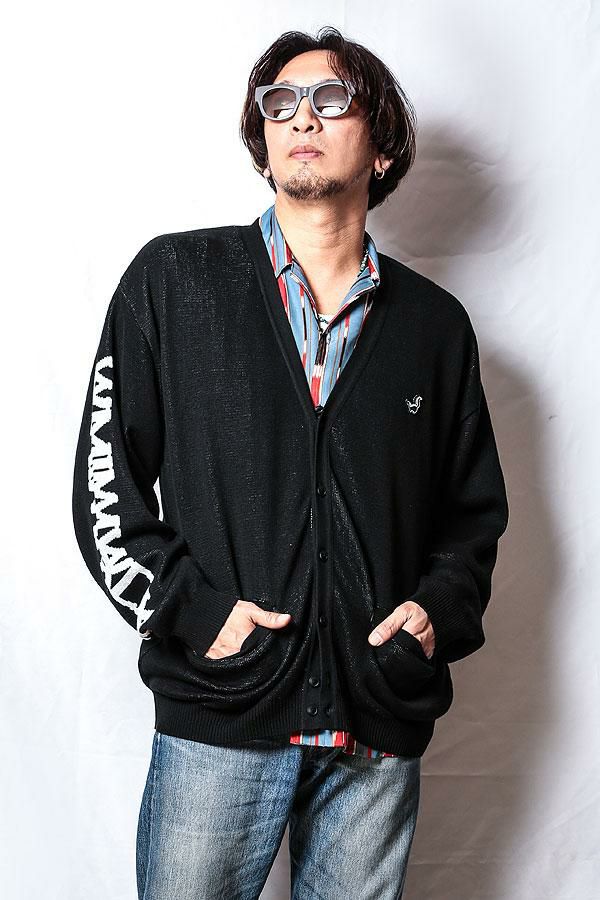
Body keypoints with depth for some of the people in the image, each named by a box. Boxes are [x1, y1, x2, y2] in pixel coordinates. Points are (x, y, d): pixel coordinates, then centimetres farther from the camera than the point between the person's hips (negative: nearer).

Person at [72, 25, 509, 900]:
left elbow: (475, 508, 15)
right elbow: (106, 475, 0)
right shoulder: (174, 279, 3)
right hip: (219, 711, -2)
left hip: (381, 728, 2)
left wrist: (441, 609, -2)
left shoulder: (435, 323, 9)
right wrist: (189, 608, -10)